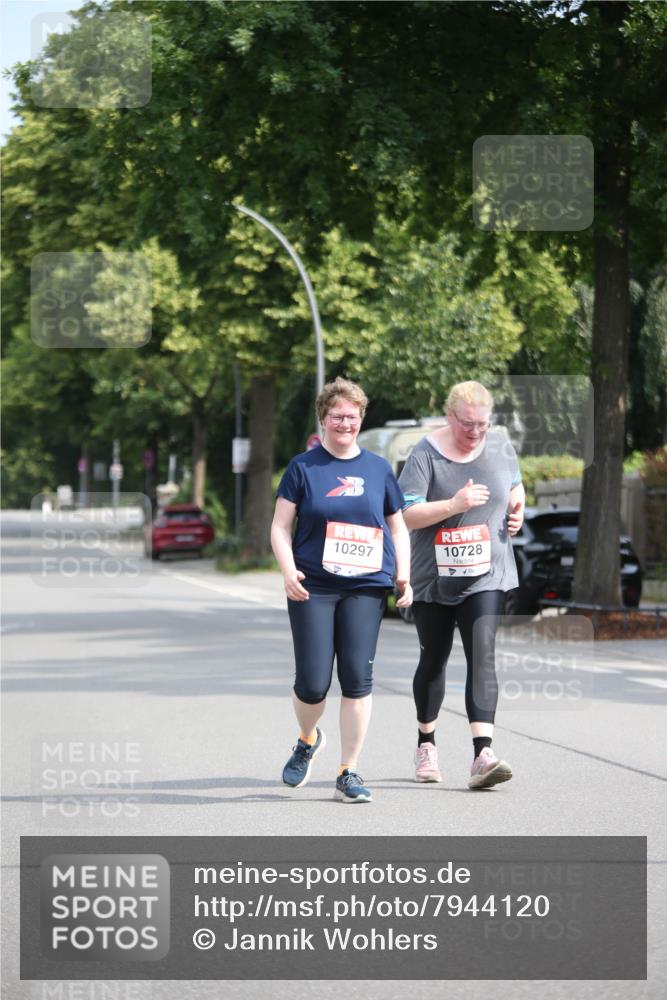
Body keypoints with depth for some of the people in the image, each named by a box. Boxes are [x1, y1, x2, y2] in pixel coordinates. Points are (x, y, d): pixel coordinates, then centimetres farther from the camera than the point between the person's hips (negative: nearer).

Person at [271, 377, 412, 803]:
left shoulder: (378, 469, 11)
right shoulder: (303, 467, 5)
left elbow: (398, 528, 18)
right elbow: (280, 527, 4)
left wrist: (403, 575, 4)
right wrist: (289, 571, -12)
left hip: (366, 586, 1)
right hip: (312, 588, -1)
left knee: (358, 678, -6)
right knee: (312, 683, -4)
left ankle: (349, 773, 3)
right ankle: (308, 741, 29)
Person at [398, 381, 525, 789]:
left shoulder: (501, 446, 4)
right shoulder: (426, 455, -10)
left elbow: (515, 484, 24)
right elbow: (407, 515, -16)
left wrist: (517, 508, 4)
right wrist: (454, 505, -28)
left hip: (486, 574, 1)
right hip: (434, 576, -1)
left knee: (482, 655, -14)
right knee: (434, 659, 12)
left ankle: (483, 755, -24)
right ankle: (426, 744, 33)